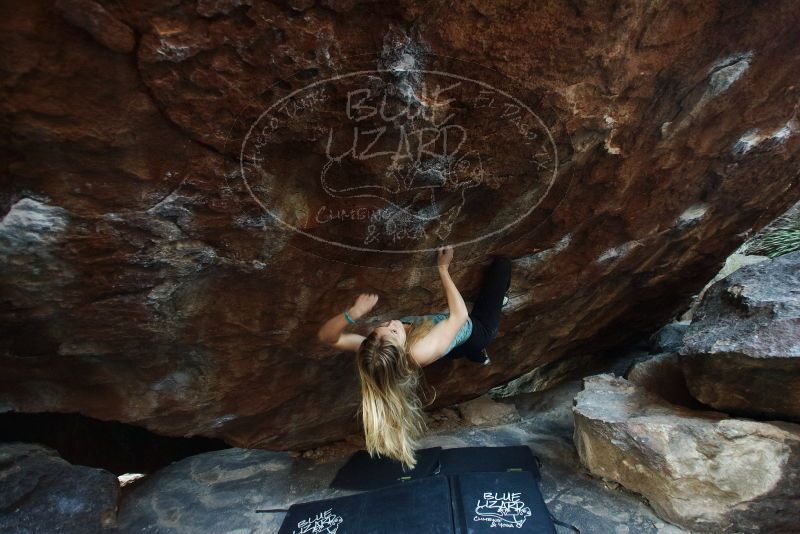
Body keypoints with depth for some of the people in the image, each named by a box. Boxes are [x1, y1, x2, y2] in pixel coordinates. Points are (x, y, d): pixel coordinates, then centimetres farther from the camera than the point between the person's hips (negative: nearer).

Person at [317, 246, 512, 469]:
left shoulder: (375, 351, -33)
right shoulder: (422, 351, -46)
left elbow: (326, 336, -28)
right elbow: (459, 316, -35)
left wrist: (353, 312, -47)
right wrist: (443, 269, -31)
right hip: (475, 331, -4)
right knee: (501, 263, 9)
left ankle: (477, 356, 57)